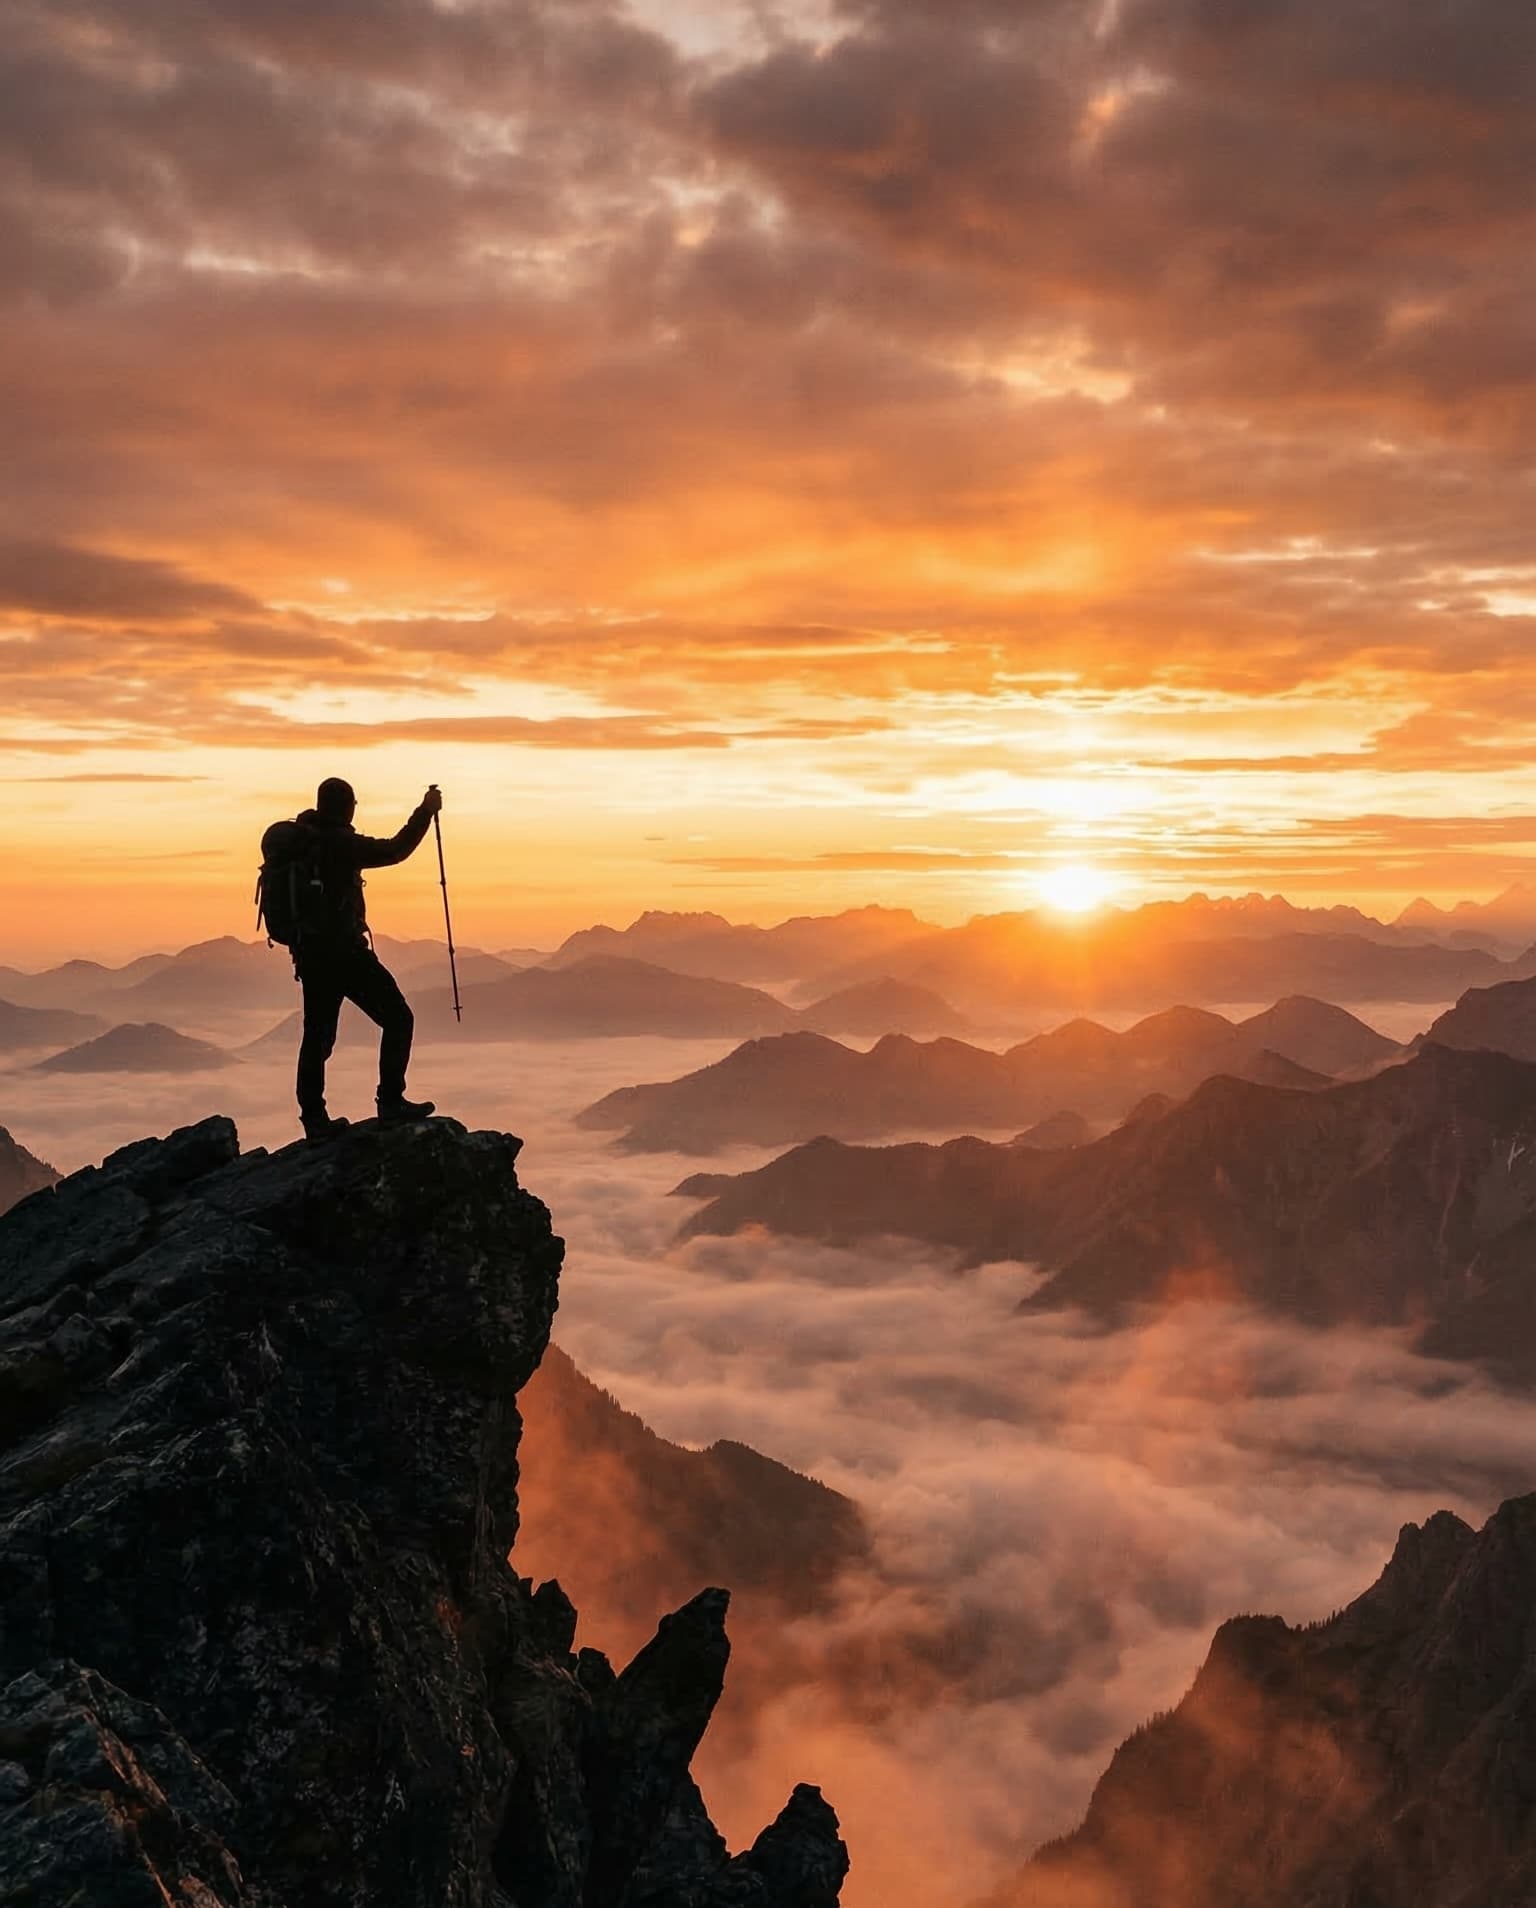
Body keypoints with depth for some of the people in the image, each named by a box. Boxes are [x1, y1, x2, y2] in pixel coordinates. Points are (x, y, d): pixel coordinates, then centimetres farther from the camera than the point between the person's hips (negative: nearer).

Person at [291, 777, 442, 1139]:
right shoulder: (339, 842, -13)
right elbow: (395, 851, -16)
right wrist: (425, 812, -9)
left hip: (310, 954, 8)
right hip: (344, 952, -8)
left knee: (317, 1034, 12)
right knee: (397, 1018, 1)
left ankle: (314, 1117, 13)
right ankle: (391, 1101, -3)